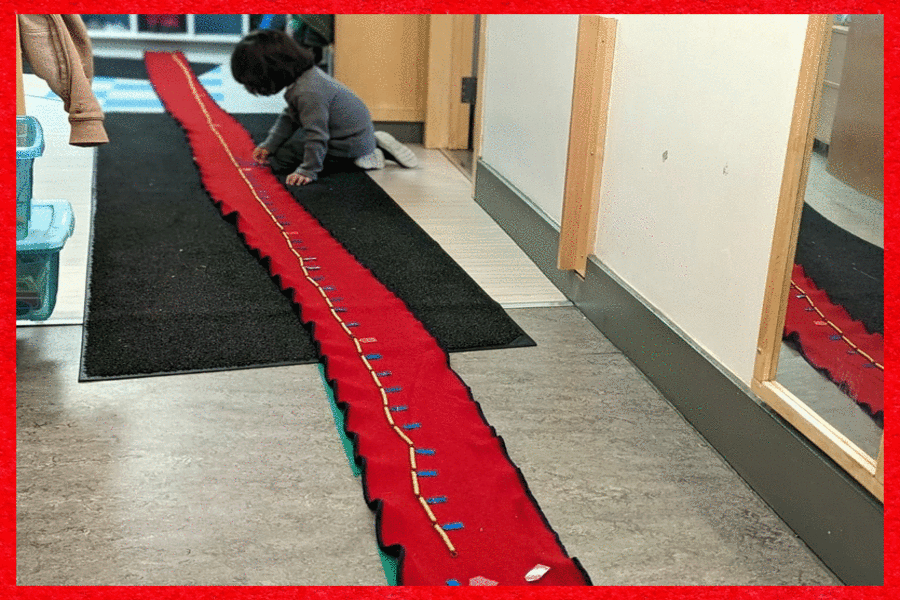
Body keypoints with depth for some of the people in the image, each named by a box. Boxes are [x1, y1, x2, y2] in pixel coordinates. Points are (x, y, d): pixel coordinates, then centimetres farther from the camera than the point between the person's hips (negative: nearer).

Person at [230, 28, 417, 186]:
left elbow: (316, 135, -27)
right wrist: (268, 146, 9)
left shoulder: (308, 93, -30)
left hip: (352, 143, -10)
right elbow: (289, 118, 12)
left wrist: (308, 171, -21)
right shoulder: (308, 74, 1)